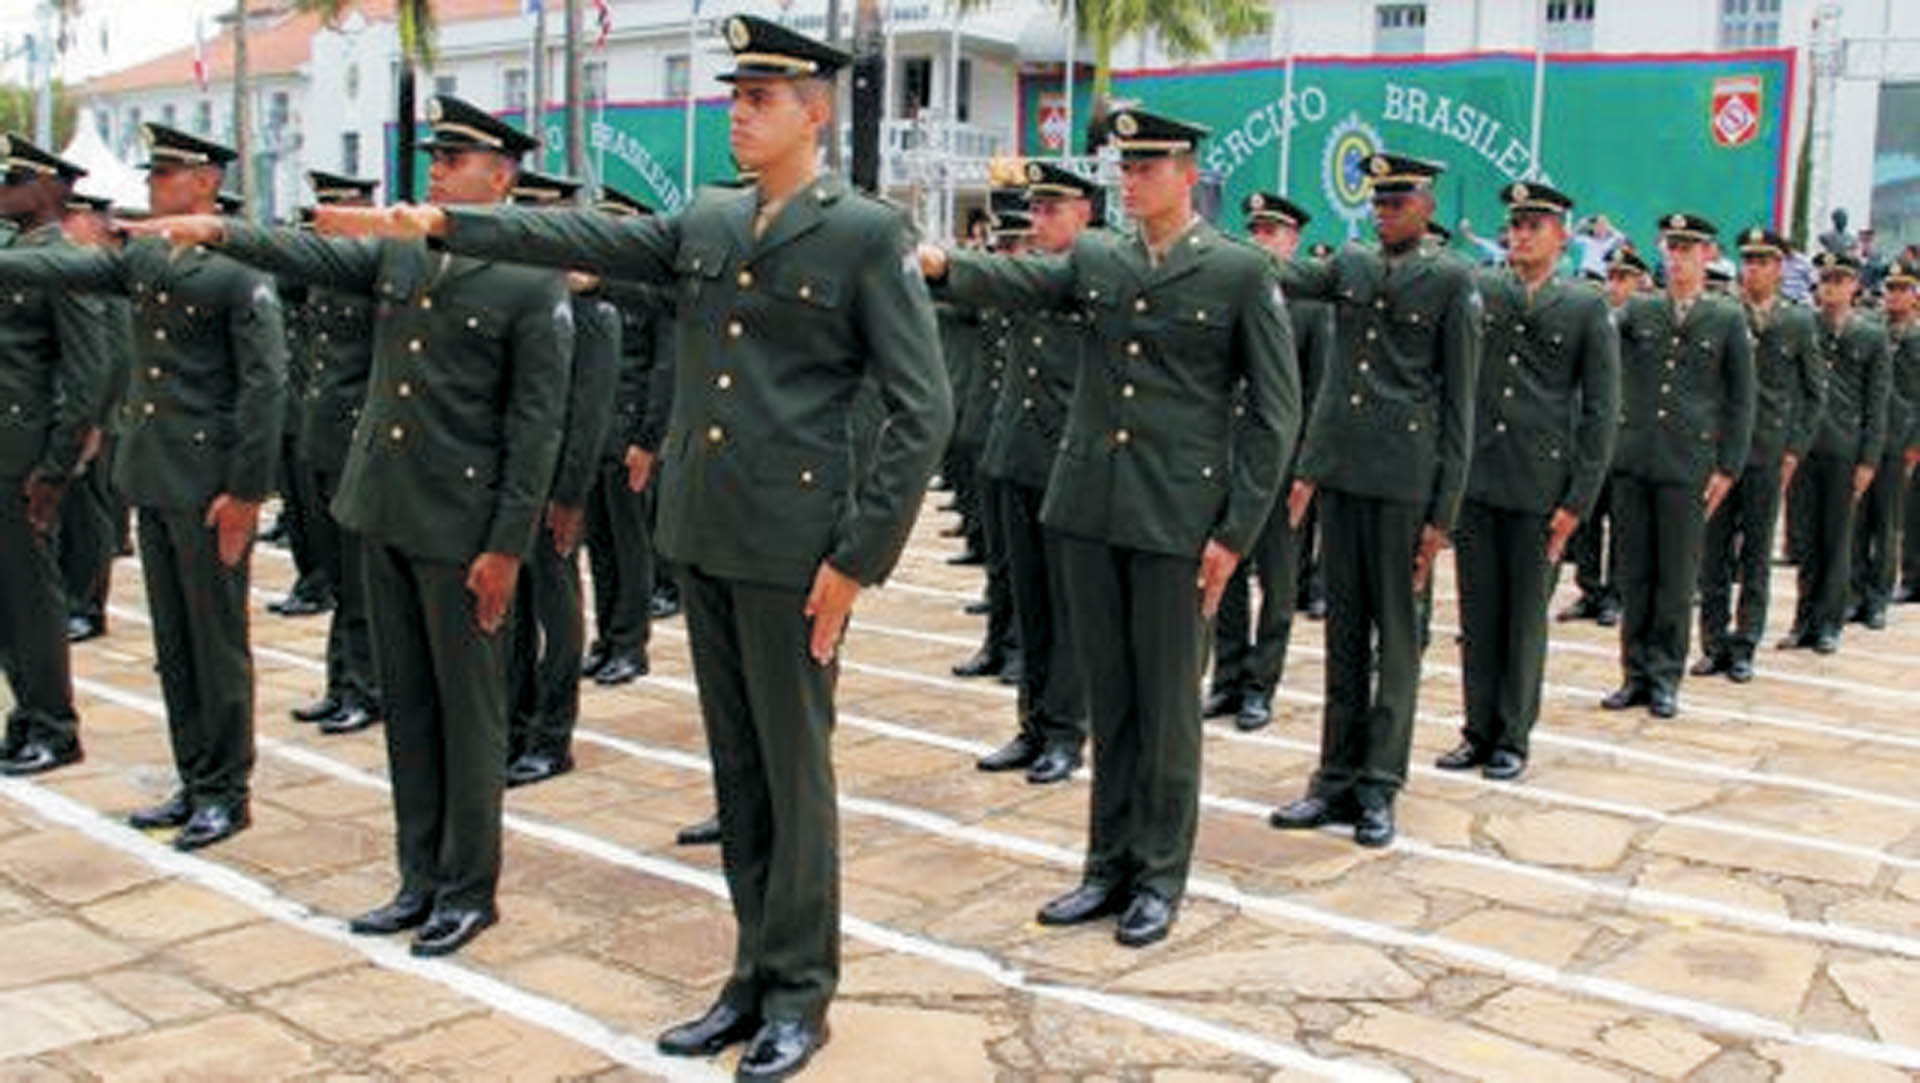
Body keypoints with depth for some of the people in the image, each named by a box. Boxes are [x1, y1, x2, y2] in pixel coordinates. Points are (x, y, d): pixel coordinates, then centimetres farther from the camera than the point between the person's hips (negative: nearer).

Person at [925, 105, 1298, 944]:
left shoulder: (1241, 272, -3)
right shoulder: (1093, 259, 10)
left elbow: (1275, 412, -4)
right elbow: (1018, 281, -7)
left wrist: (1237, 531, -9)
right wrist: (945, 268, -29)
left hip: (1177, 518, -4)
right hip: (1089, 509, 4)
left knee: (1166, 703, 5)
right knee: (1107, 699, 12)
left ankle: (1160, 875, 19)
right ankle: (1109, 865, 24)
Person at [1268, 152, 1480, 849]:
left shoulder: (1452, 282, -1)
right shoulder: (1350, 265, 13)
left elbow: (1458, 404, -4)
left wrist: (1444, 511, -7)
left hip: (1404, 478, -5)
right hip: (1339, 470, 5)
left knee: (1397, 633, 2)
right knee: (1343, 630, 9)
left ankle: (1379, 787, 10)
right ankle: (1338, 779, 17)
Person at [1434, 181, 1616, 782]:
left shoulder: (1588, 309, 2)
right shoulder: (1477, 292, 6)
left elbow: (1601, 412, 0)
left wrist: (1578, 501, -5)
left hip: (1540, 489, -2)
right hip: (1475, 480, 2)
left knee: (1526, 616, 6)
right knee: (1478, 614, 9)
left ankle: (1512, 738, 18)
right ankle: (1478, 731, 20)